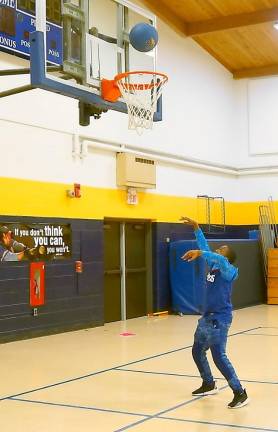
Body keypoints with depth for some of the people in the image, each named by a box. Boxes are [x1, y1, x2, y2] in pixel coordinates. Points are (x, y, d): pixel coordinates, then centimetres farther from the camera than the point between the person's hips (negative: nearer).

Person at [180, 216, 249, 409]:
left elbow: (221, 261, -36)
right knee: (197, 351, 20)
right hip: (207, 317, 10)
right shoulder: (213, 266, 10)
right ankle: (209, 384, 37)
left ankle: (240, 393, -6)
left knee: (219, 357, -13)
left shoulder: (229, 270, -13)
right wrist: (196, 228, 13)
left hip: (219, 319, -9)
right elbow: (205, 248, 17)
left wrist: (200, 253, -43)